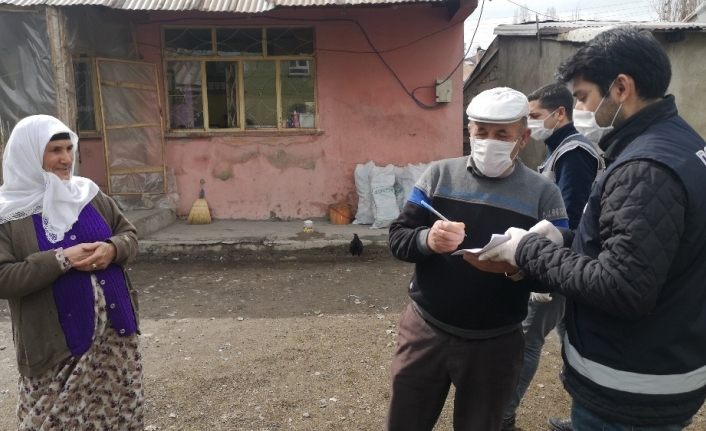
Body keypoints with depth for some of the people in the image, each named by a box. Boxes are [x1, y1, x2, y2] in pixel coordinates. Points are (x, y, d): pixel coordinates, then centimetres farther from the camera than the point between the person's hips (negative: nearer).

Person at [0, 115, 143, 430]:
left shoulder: (89, 194, 4)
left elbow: (129, 234, 9)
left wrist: (113, 249, -12)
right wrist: (61, 259, -22)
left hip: (114, 332, 4)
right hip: (56, 344, -4)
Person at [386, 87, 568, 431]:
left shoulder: (543, 194, -4)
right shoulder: (439, 174, -2)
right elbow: (397, 238, -3)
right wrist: (426, 240, -25)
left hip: (495, 343, -1)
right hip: (425, 330, 1)